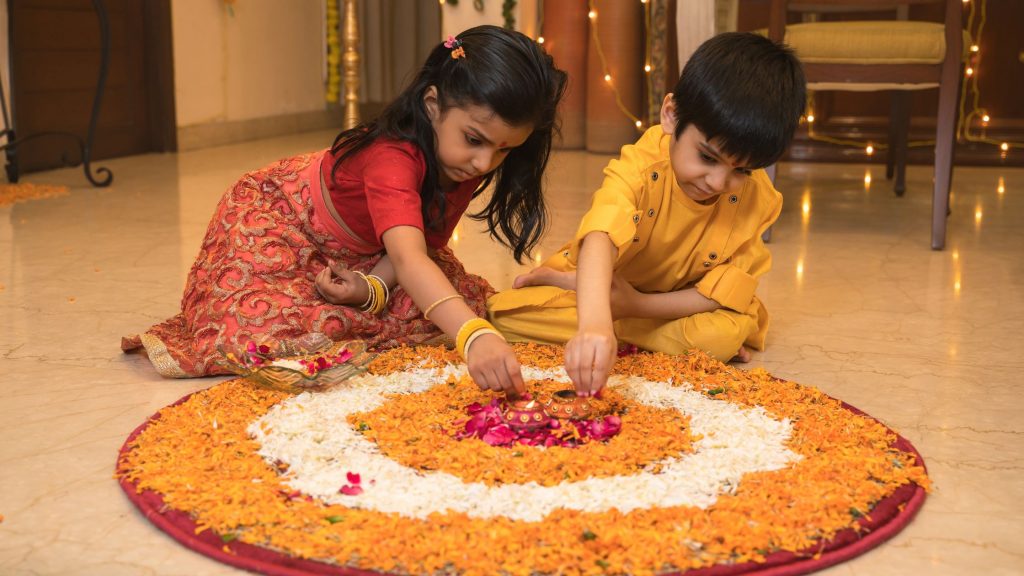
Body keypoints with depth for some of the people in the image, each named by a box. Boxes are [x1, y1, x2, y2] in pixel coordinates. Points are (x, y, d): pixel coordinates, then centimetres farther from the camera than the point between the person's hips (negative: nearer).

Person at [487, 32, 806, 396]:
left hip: (674, 306, 1)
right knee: (507, 312, -22)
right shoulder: (641, 165, -28)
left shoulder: (756, 199, -18)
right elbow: (600, 239, -48)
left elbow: (724, 295, -16)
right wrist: (594, 323, -67)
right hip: (602, 287, -1)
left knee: (729, 334, -34)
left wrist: (637, 305, -27)